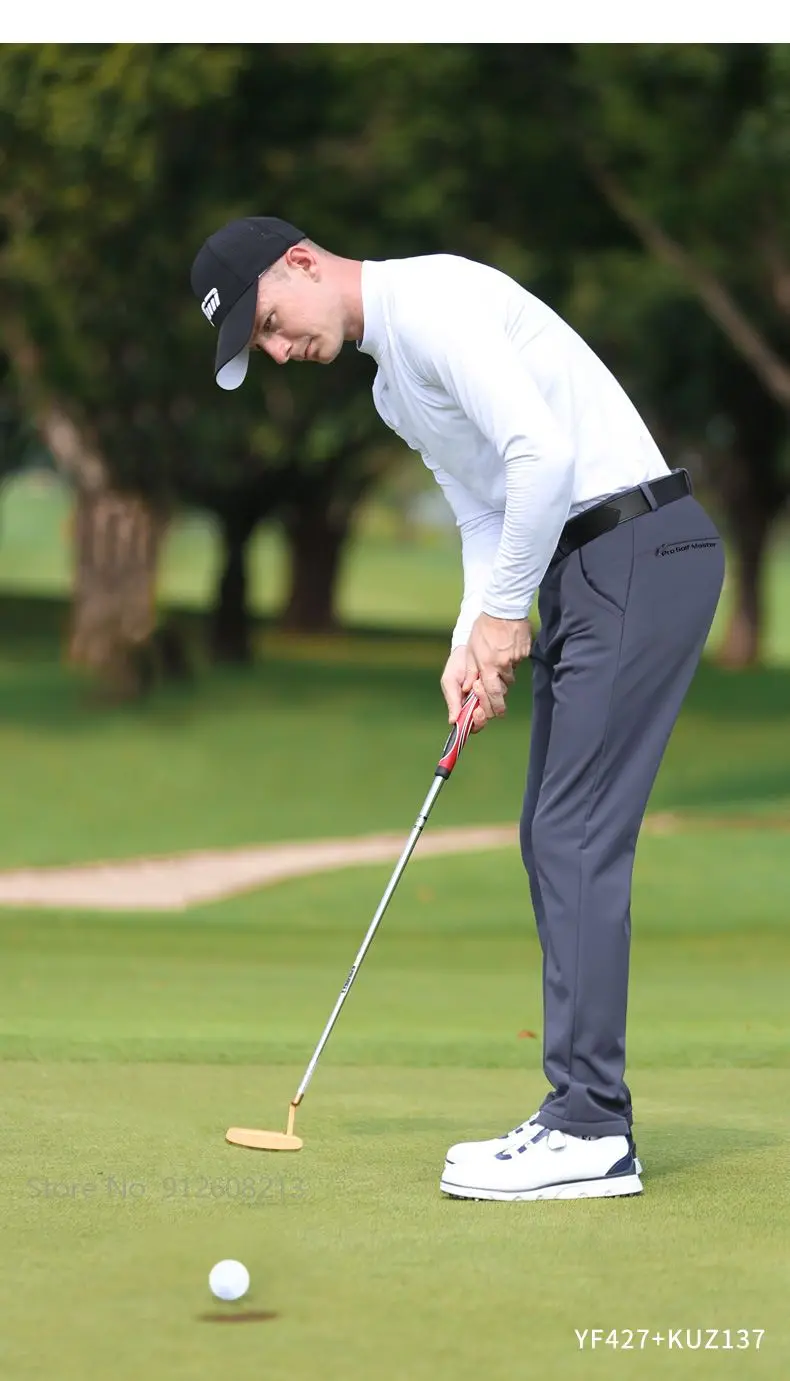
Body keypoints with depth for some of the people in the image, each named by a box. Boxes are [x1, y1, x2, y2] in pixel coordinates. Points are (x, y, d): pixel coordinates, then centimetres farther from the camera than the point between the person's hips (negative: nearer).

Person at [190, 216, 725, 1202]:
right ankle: (589, 1119, 13)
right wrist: (470, 642, 5)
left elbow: (543, 453, -23)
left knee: (575, 835, -12)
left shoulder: (435, 299, -13)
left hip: (638, 553, -10)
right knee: (556, 839, 10)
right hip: (582, 569, 10)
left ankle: (589, 1132, -11)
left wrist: (506, 610, -13)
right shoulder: (393, 387, 20)